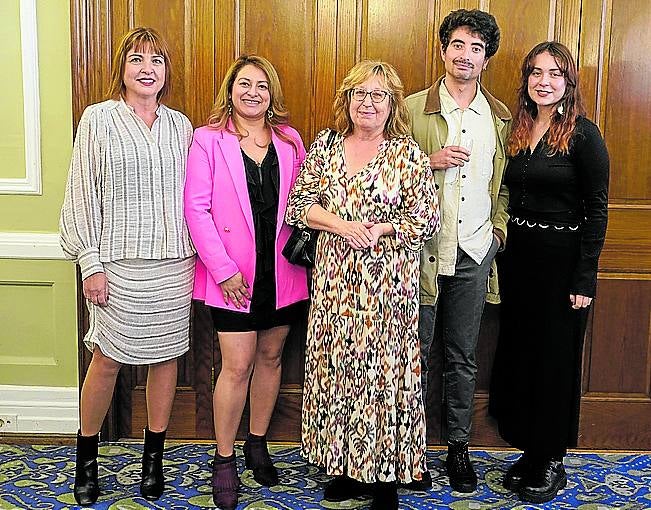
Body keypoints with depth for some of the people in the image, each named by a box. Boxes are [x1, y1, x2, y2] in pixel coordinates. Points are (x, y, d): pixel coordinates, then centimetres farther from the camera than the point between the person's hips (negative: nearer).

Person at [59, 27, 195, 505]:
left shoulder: (180, 124, 9)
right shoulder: (98, 119, -1)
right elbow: (83, 193, -3)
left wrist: (196, 253, 8)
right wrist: (90, 263, -8)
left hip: (174, 261, 3)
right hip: (120, 263, -3)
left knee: (166, 356, 9)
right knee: (108, 358, 3)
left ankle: (154, 456, 26)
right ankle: (86, 457, 25)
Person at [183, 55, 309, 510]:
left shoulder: (289, 140, 8)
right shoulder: (208, 140, -2)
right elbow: (196, 207, -7)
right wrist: (224, 268, -13)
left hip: (282, 268, 4)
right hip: (234, 273, -3)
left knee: (270, 357, 13)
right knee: (237, 366, -3)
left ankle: (258, 445, 31)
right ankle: (224, 460, 15)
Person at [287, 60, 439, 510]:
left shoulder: (408, 154, -2)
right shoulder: (326, 144, 9)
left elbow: (426, 218, -4)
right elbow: (300, 203, 3)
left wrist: (378, 231, -15)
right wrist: (342, 225, -12)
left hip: (387, 284, -3)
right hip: (334, 282, 4)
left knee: (384, 367, 0)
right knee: (336, 368, 9)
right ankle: (347, 467, 25)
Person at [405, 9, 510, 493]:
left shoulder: (500, 117, 9)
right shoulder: (413, 108, -1)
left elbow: (505, 182, 16)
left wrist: (499, 227, 4)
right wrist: (430, 162, -16)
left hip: (474, 253, 3)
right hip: (422, 249, -3)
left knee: (463, 356, 12)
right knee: (416, 353, 6)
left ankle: (459, 448, 26)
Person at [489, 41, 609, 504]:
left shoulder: (583, 135, -9)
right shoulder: (519, 131, 9)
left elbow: (596, 210, -11)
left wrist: (585, 279, -15)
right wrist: (505, 249, 7)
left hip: (561, 258, -6)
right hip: (518, 256, 6)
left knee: (555, 359, 4)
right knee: (519, 353, 12)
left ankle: (552, 461, 20)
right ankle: (529, 451, 27)